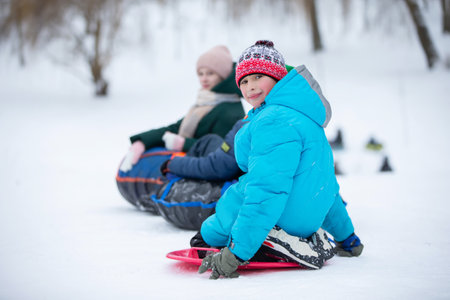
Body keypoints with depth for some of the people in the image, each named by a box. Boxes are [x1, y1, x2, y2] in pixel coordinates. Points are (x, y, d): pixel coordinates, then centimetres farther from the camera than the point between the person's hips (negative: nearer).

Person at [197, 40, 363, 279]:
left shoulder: (274, 122, -23)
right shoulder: (303, 115, 11)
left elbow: (267, 190, -31)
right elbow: (323, 181, 20)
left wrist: (236, 254, -32)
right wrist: (347, 237, 29)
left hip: (286, 217, -10)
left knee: (210, 232, 7)